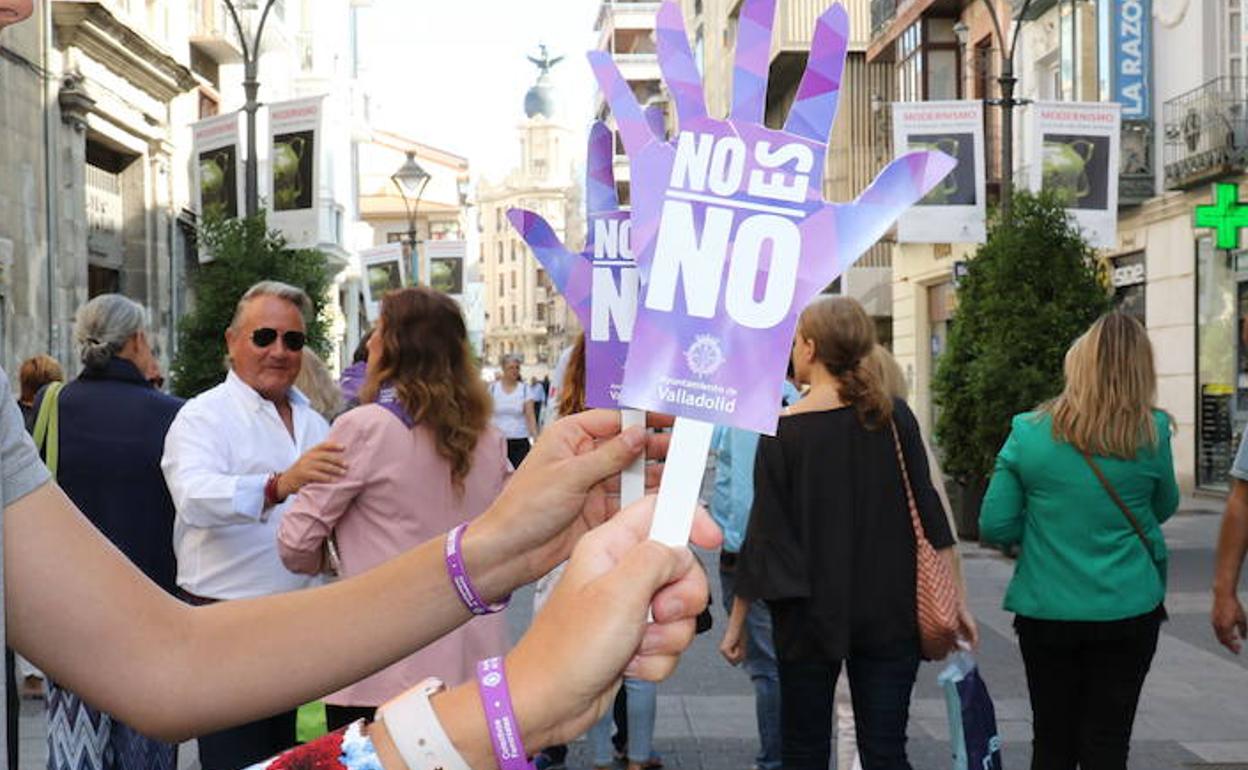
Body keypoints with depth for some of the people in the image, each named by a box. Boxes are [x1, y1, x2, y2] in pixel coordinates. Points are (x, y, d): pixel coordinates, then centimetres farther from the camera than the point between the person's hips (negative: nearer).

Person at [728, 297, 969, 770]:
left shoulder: (783, 431, -11)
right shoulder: (895, 418, -3)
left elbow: (763, 535, -8)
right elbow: (930, 518, -1)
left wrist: (737, 620, 2)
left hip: (810, 612, -2)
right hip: (889, 616, 2)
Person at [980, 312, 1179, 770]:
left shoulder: (1029, 432, -8)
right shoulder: (1150, 434, -8)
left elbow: (994, 528, -6)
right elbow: (1164, 508, 9)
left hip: (1046, 612, 1)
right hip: (1127, 611, 0)